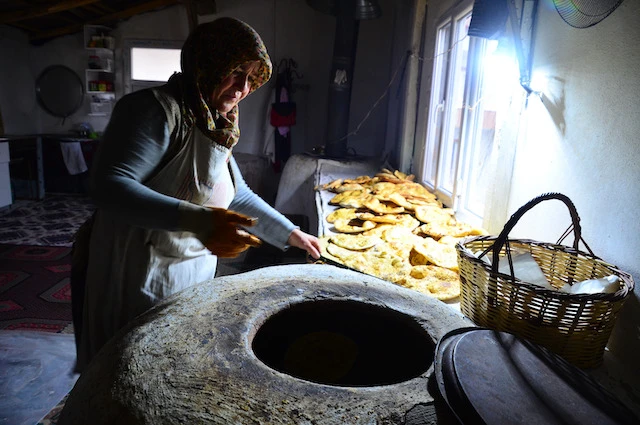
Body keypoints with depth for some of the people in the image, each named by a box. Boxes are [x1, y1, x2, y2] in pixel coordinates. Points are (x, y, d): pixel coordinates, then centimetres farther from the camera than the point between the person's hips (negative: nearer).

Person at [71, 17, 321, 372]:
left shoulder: (215, 129, 9)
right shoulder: (155, 109, -18)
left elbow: (238, 196, 18)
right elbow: (108, 186, -30)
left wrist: (290, 234, 18)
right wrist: (197, 220, -40)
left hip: (192, 279, 8)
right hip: (138, 285, -8)